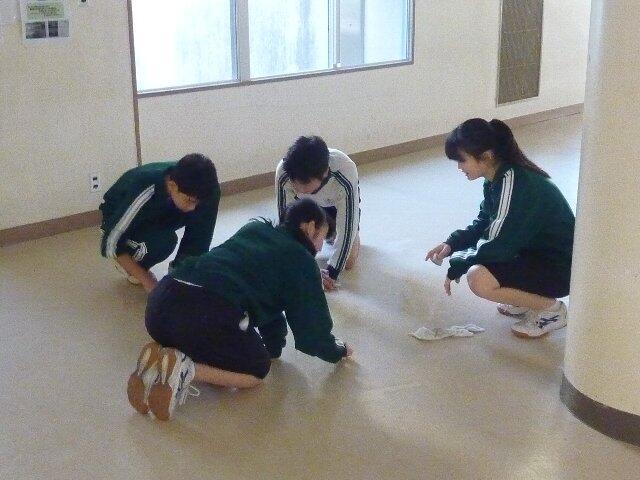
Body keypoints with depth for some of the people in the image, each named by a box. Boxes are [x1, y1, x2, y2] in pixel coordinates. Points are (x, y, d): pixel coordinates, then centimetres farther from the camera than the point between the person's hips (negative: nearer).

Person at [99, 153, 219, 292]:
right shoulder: (146, 193, -40)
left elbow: (200, 233, -16)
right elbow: (111, 243, -32)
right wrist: (147, 281, -32)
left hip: (156, 215, 5)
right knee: (163, 240, -35)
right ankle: (128, 266, -5)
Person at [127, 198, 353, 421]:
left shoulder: (254, 228, 29)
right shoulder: (301, 259, 11)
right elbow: (313, 322, 14)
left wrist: (274, 343, 45)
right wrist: (337, 352, 34)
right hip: (209, 316, -7)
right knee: (258, 370, 17)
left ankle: (160, 360, 3)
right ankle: (186, 369, -9)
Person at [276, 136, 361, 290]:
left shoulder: (346, 174, -44)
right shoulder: (284, 173, -39)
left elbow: (347, 227, -34)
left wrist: (332, 272, -30)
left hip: (338, 202, -1)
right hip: (306, 204, 2)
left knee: (348, 262, -6)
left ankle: (331, 232, 24)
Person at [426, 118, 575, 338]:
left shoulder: (514, 183, -27)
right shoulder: (498, 177, 1)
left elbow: (497, 246, -25)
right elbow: (482, 224, 13)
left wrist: (457, 266, -12)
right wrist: (452, 244, -2)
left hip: (560, 267, -10)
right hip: (535, 250, 10)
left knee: (479, 279, -27)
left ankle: (551, 308, -6)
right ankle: (527, 296, 15)